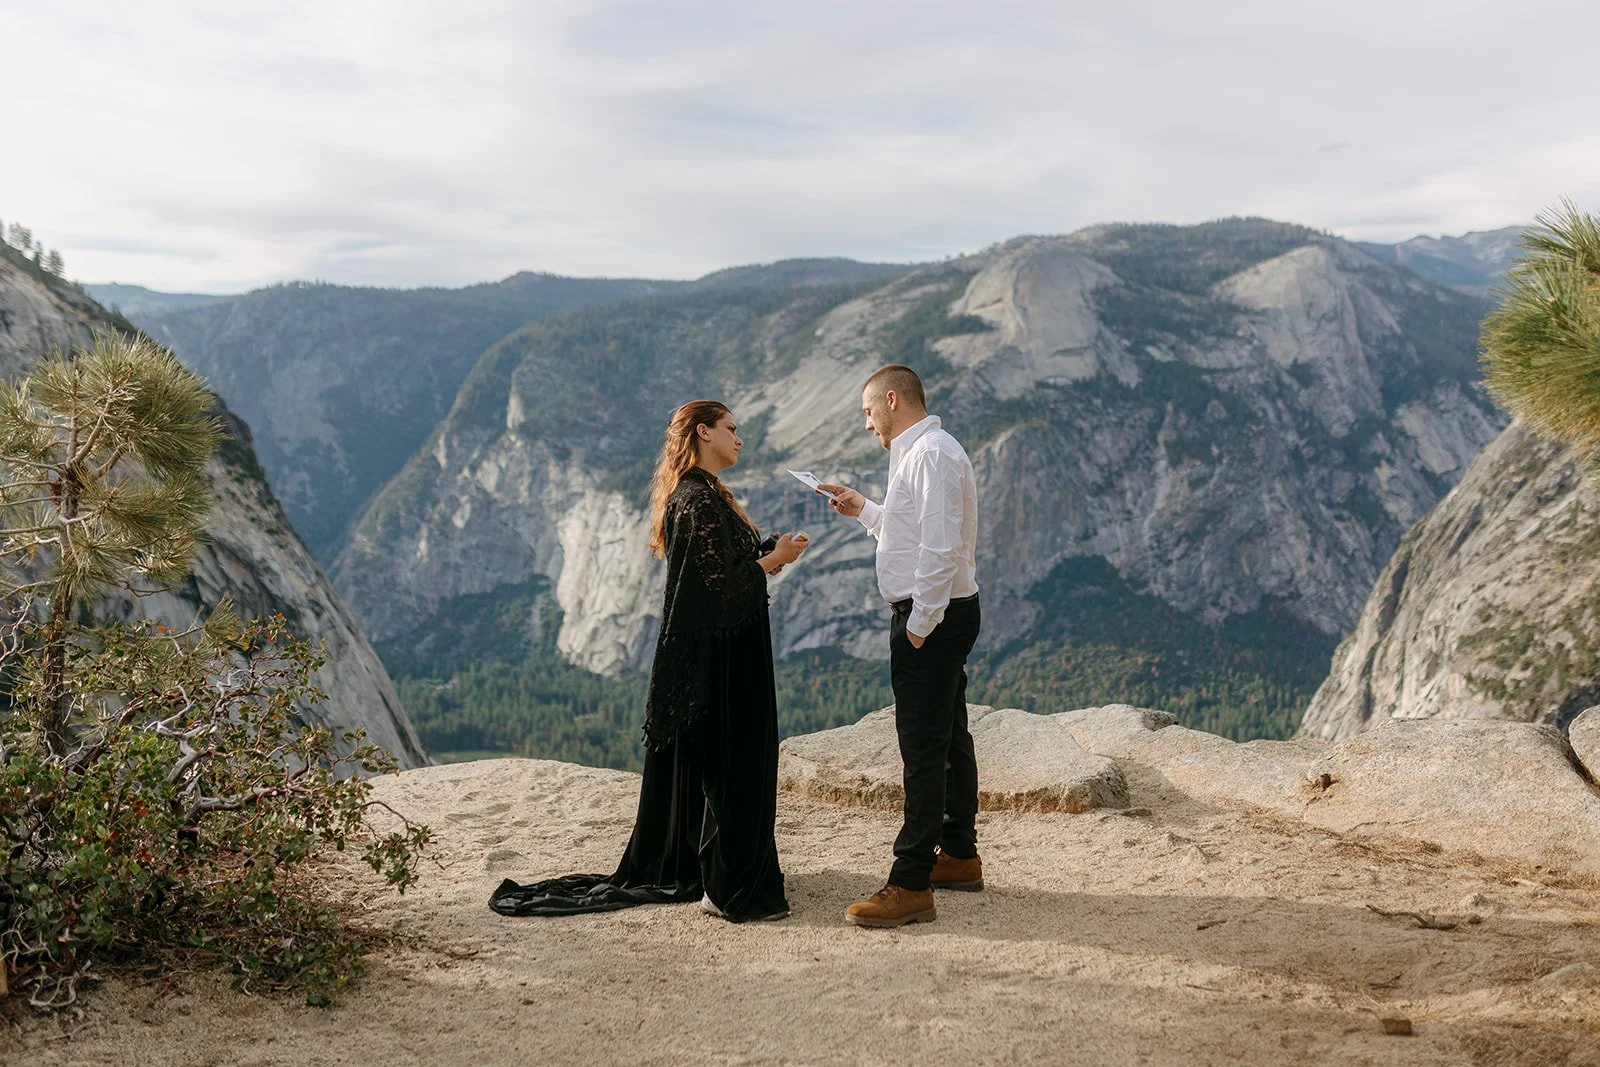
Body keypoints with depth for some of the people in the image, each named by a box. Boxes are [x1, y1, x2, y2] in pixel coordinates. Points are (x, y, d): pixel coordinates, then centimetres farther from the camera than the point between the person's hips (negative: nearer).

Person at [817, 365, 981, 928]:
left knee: (924, 746, -10)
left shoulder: (931, 453, -16)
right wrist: (864, 510, 19)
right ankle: (959, 856, 30)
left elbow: (940, 545, -24)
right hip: (940, 613, 11)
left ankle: (911, 886, -8)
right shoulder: (918, 452, 18)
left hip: (931, 616, -11)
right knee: (948, 738, 18)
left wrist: (920, 623, -22)